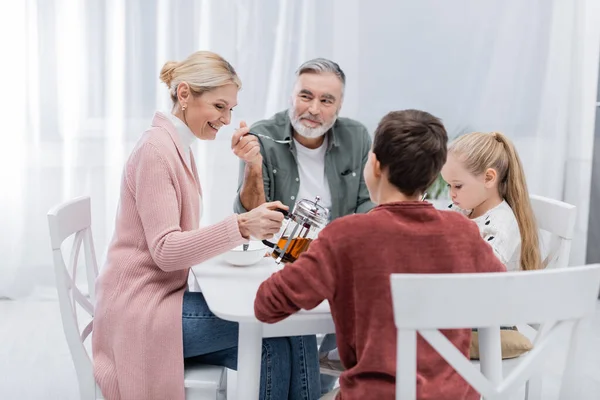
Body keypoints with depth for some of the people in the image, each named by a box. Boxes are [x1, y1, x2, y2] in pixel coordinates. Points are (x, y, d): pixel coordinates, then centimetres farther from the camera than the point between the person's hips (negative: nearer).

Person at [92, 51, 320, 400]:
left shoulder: (179, 147, 14)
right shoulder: (157, 149, -15)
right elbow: (165, 250, -22)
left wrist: (245, 227, -1)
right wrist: (240, 226, -34)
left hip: (164, 297, 8)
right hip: (143, 309, -8)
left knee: (281, 343, -8)